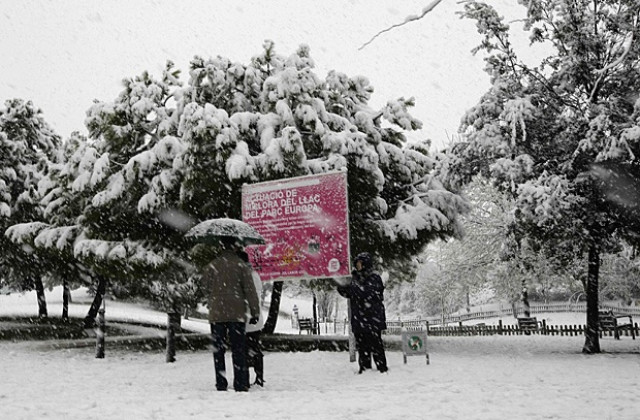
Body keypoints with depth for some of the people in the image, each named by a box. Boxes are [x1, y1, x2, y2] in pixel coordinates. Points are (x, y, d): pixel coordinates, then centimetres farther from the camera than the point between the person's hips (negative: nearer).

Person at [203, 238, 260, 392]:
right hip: (237, 314, -1)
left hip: (216, 314, 1)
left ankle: (221, 384, 6)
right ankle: (240, 385, 2)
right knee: (238, 349, 3)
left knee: (218, 350, 7)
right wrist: (255, 312, 1)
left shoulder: (212, 266, 2)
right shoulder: (241, 265, -2)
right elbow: (250, 290, -3)